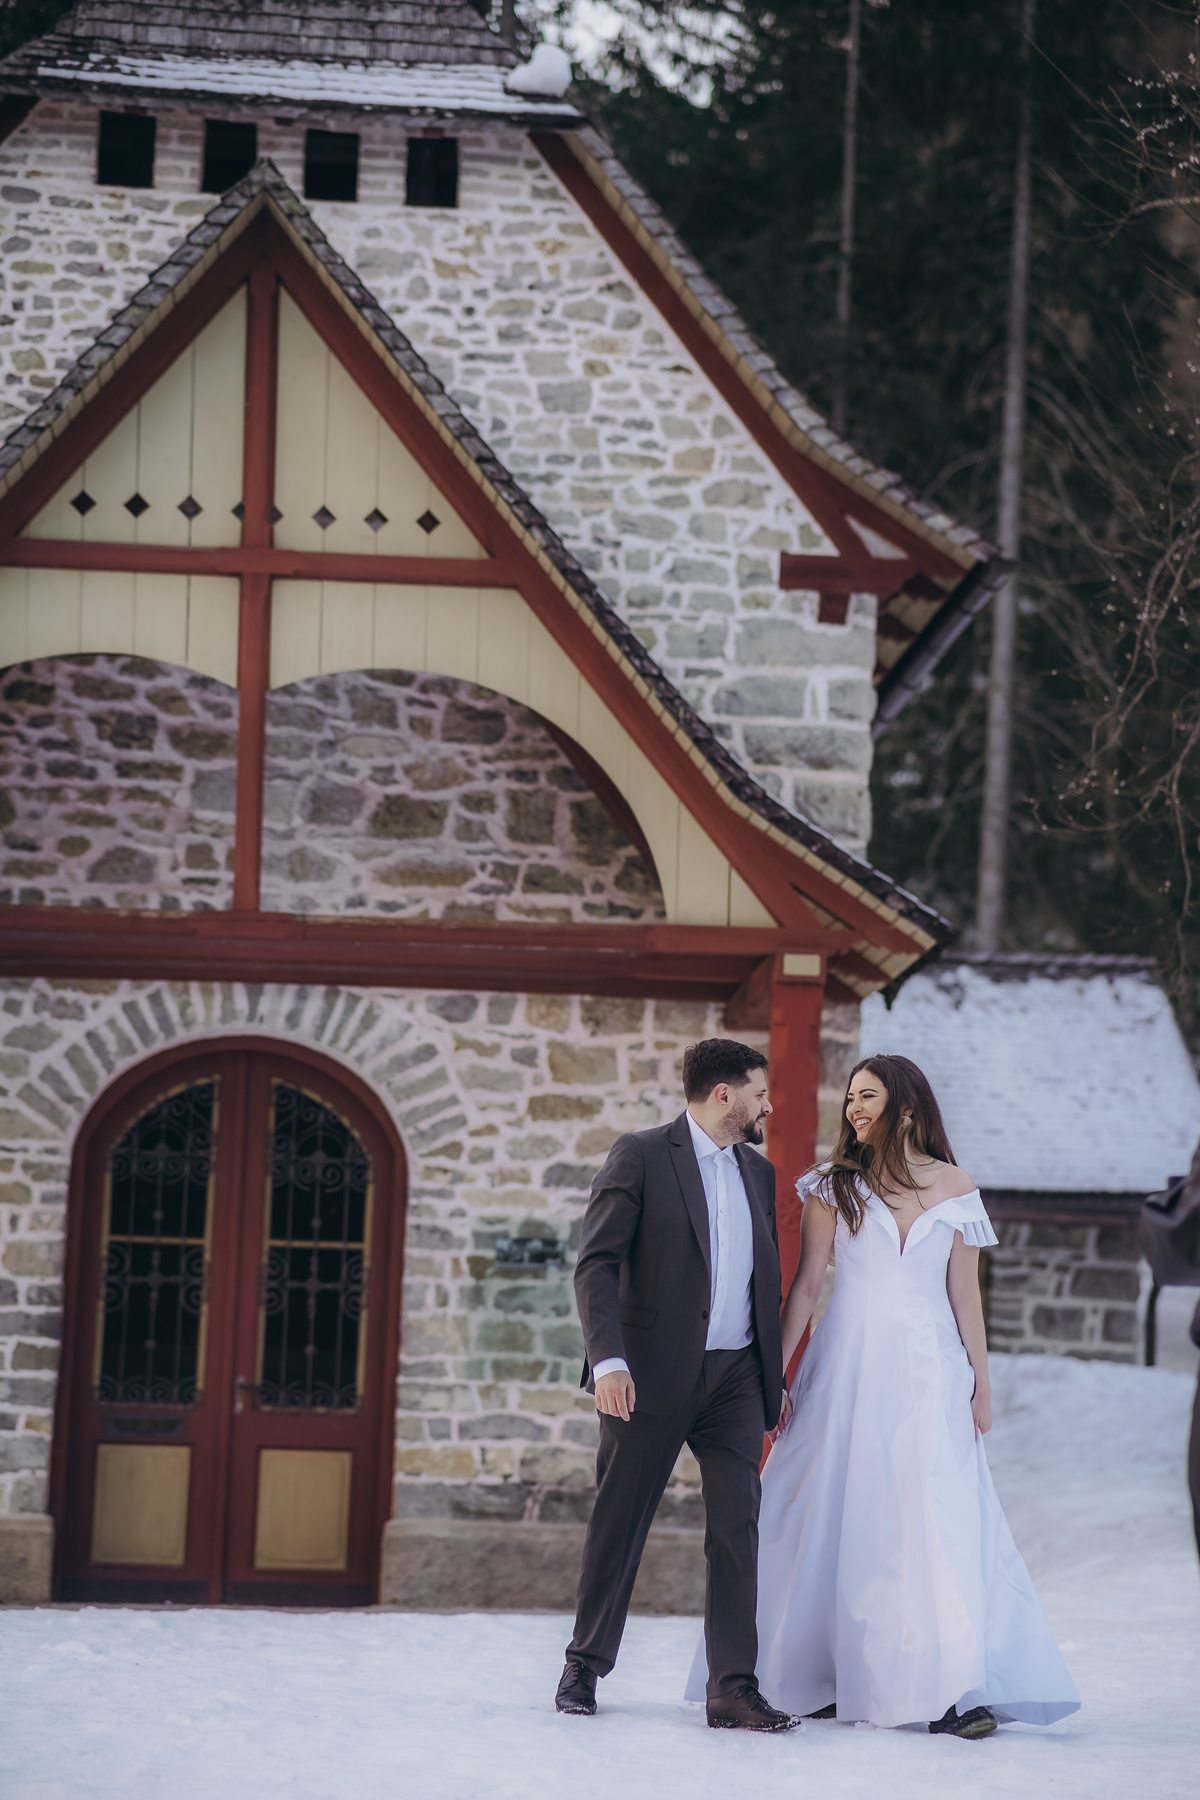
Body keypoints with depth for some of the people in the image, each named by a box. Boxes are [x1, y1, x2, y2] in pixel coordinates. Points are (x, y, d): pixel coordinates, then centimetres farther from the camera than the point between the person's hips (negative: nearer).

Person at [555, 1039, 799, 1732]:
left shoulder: (759, 1173, 16)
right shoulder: (641, 1156, -3)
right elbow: (596, 1264, -9)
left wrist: (776, 1378, 16)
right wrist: (608, 1360, -20)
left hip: (735, 1376, 5)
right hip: (653, 1375, -4)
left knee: (738, 1527, -5)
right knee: (620, 1523, 3)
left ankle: (733, 1687, -5)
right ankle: (585, 1666, 18)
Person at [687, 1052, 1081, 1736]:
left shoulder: (954, 1187, 7)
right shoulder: (835, 1185, 5)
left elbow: (964, 1293, 9)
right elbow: (807, 1282, 5)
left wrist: (981, 1381, 6)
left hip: (929, 1370, 0)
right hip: (849, 1365, 0)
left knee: (940, 1521, -9)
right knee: (838, 1518, 0)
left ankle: (956, 1689, -12)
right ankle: (829, 1679, 8)